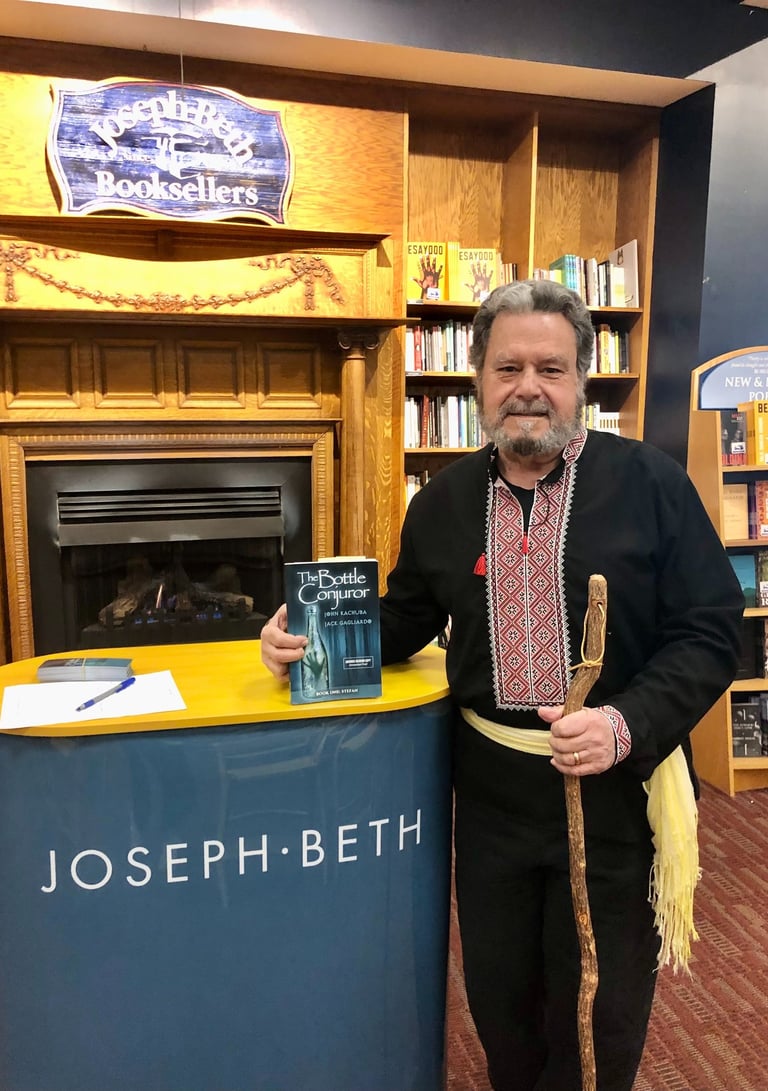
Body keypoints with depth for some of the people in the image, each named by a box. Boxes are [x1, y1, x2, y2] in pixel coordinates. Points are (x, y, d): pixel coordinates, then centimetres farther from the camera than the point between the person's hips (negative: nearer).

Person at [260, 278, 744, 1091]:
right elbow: (406, 620, 12)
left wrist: (627, 725, -22)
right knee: (497, 995, 21)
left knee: (599, 1010, 16)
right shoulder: (442, 502, 1)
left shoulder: (650, 482, -9)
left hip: (615, 788, -2)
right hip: (491, 788, 3)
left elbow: (710, 632, -9)